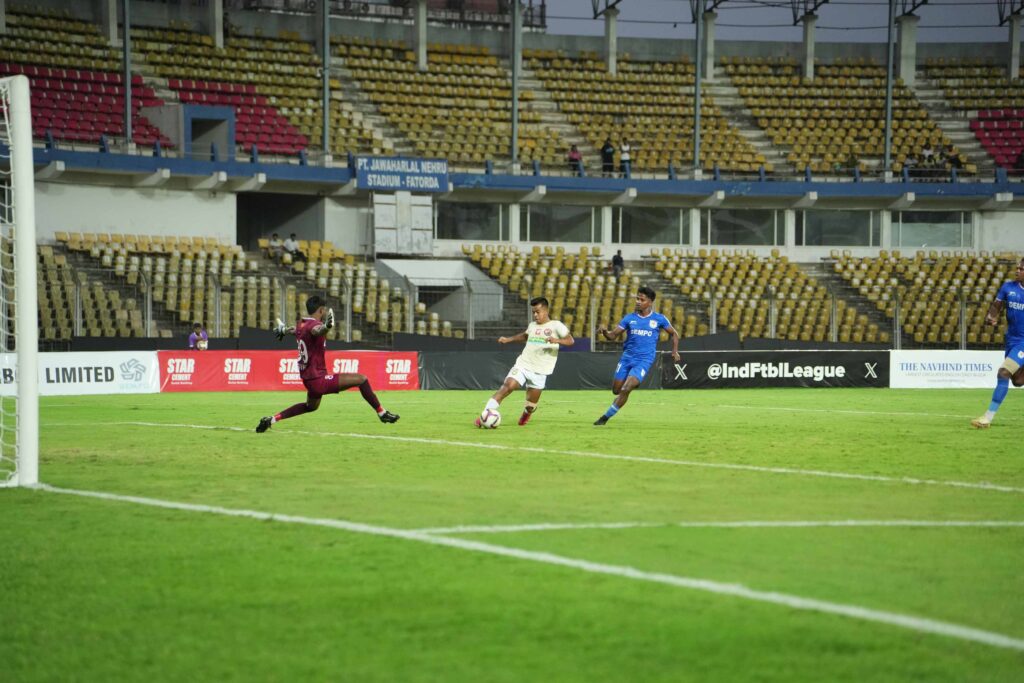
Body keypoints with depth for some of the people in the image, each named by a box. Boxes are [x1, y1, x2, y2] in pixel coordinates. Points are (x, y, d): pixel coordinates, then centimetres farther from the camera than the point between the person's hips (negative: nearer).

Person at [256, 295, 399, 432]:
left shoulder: (301, 325, 7)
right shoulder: (314, 324, -20)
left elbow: (296, 329, 33)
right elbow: (316, 331, -46)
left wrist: (284, 330, 58)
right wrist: (326, 327, -71)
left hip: (308, 379, 10)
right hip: (318, 379, -10)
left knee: (311, 406, 35)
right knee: (361, 379, -7)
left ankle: (272, 419, 29)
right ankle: (382, 413, -2)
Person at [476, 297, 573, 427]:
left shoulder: (556, 325, -2)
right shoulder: (532, 326, 15)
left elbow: (570, 340, -12)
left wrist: (557, 340, -31)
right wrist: (508, 340, 25)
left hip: (539, 371, -3)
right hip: (523, 365, 3)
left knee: (531, 404, 4)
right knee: (507, 387, -19)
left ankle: (526, 415, 40)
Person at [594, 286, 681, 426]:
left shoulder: (659, 319, 0)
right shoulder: (630, 318, 5)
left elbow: (674, 334, 14)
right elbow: (612, 336, 1)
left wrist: (675, 351, 2)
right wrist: (604, 331, -20)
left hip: (644, 360, -4)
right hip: (627, 358, 4)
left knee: (625, 390, -19)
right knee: (616, 390, 4)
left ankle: (606, 417, -9)